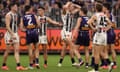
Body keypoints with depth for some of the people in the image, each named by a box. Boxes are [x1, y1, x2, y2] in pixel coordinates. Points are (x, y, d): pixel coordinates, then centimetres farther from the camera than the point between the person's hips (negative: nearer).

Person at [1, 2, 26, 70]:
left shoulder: (16, 15, 13)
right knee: (7, 51, 0)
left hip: (15, 34, 7)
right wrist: (12, 34, -25)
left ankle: (18, 66, -10)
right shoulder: (8, 15, -11)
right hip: (9, 34, -7)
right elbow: (7, 26, -19)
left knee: (17, 50, -4)